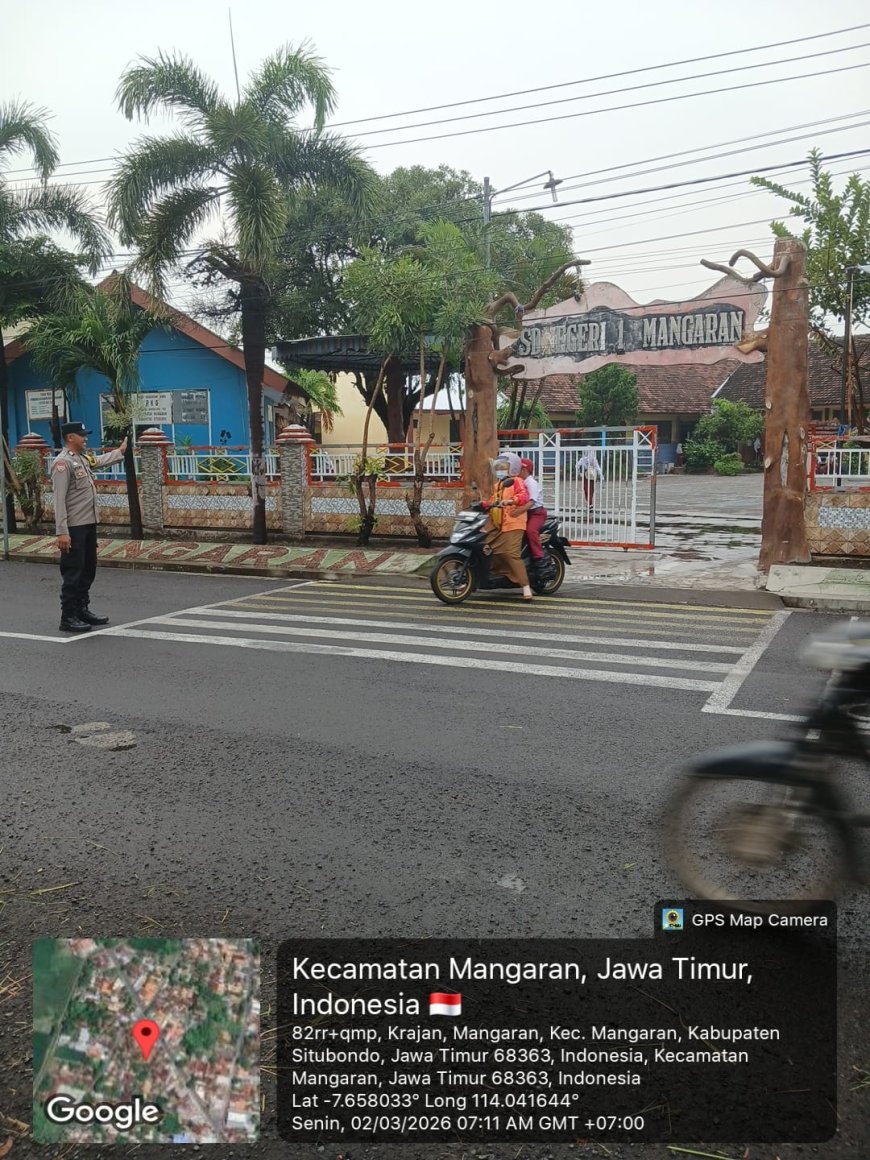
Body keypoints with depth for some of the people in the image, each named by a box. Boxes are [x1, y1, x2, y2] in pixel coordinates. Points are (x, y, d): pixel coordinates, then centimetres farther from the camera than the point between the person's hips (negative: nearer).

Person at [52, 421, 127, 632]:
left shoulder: (83, 459, 12)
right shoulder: (63, 463, -15)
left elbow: (101, 461, 38)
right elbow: (59, 500, -19)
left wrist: (120, 452, 46)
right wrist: (62, 532, -24)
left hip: (89, 524, 9)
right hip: (74, 527, -9)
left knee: (88, 570, 16)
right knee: (73, 573, -4)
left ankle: (82, 610, 28)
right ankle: (68, 618, 3)